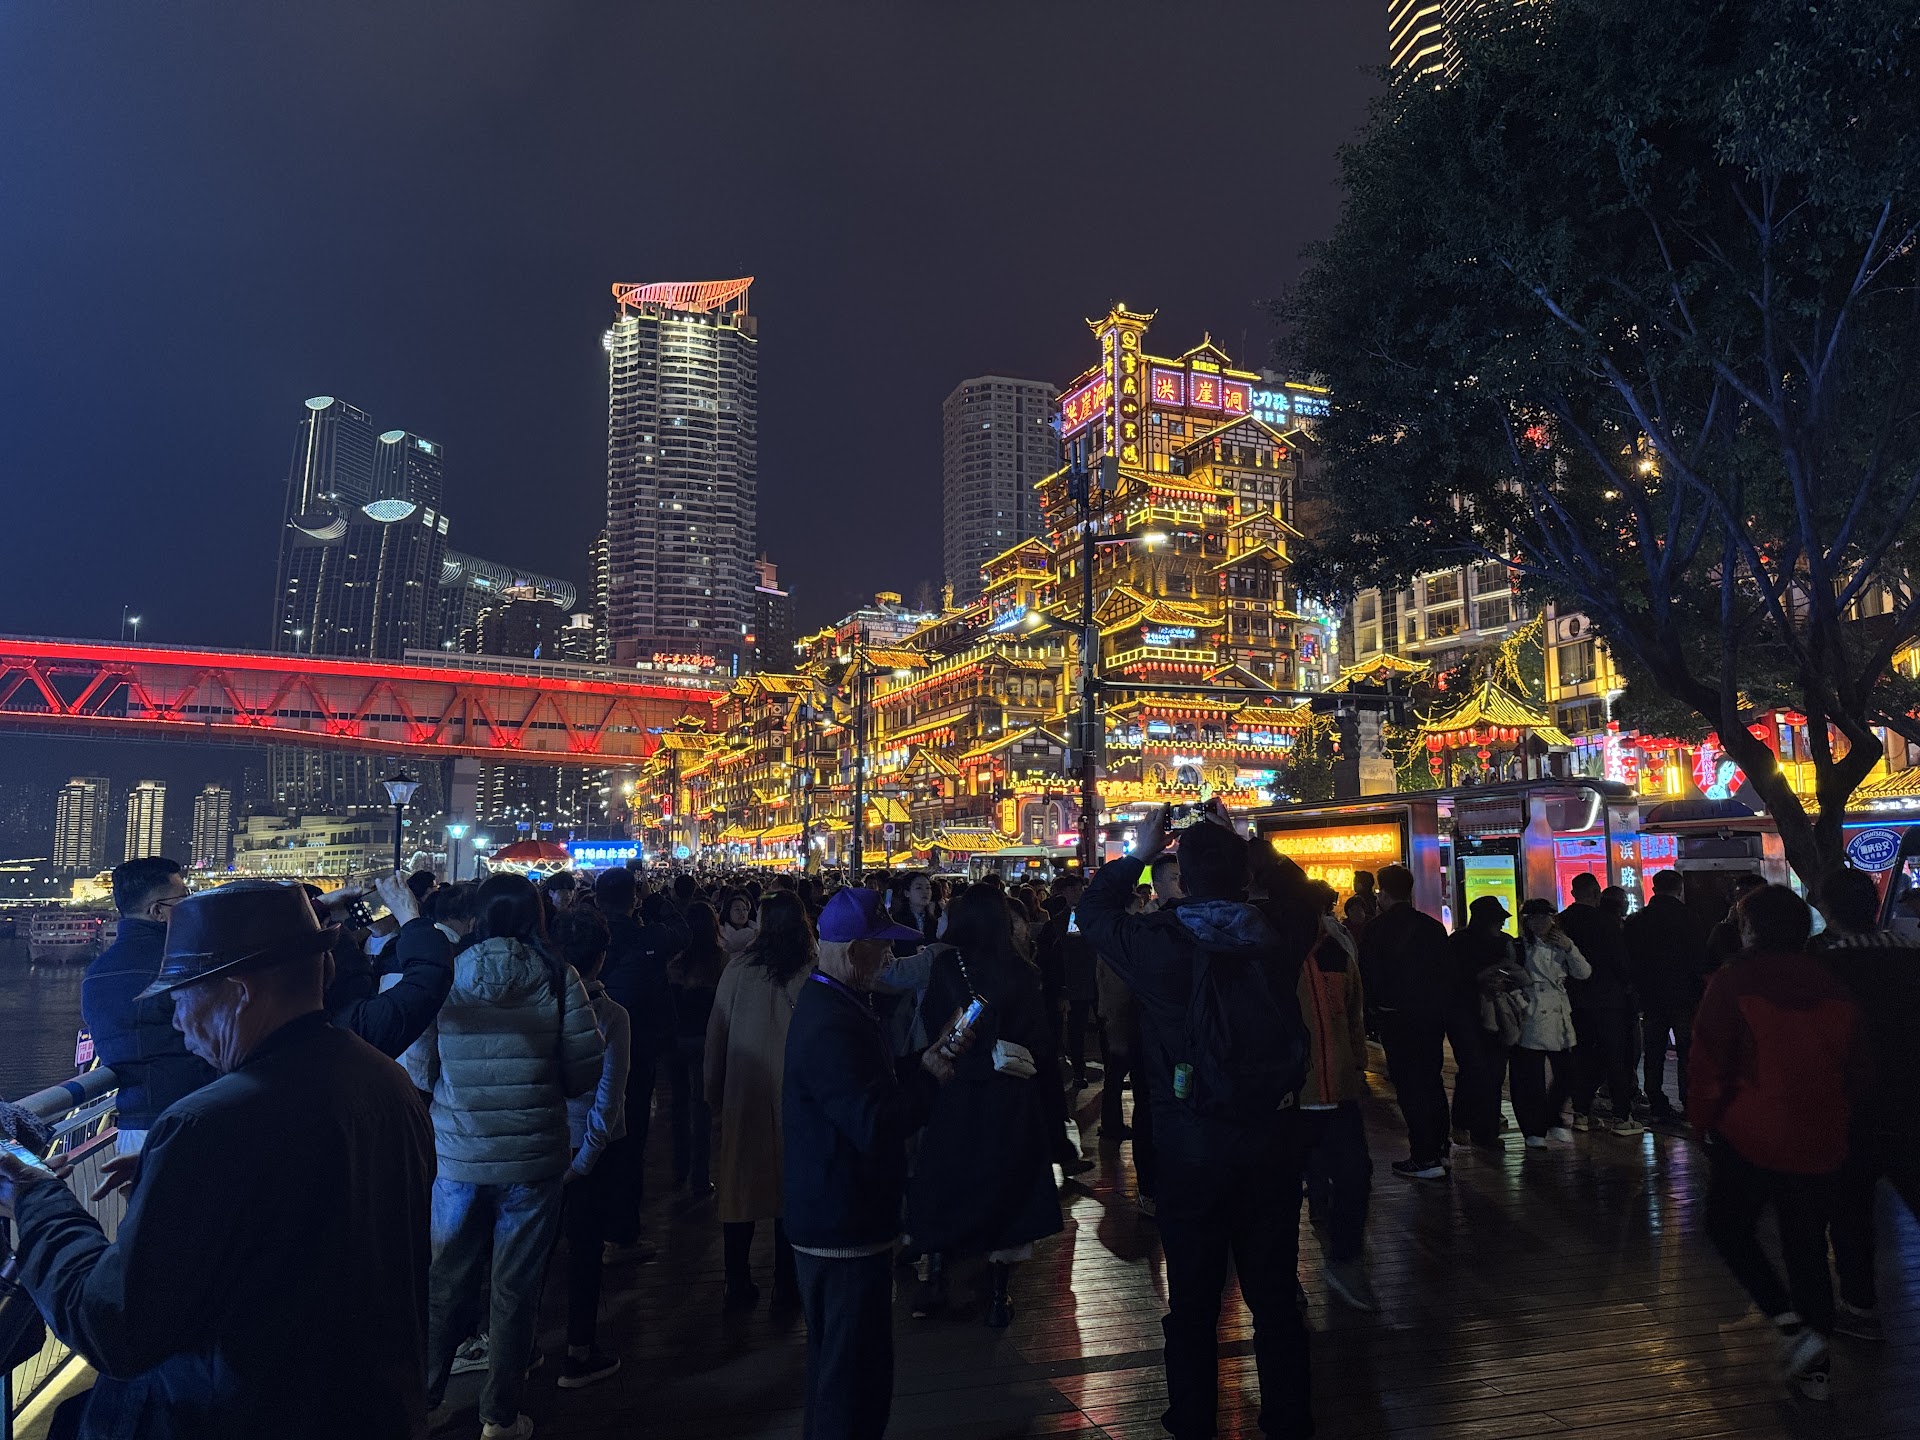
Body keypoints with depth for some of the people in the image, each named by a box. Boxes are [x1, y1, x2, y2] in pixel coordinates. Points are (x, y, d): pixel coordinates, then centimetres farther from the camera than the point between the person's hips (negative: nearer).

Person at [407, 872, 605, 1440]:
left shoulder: (444, 977, -6)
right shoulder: (557, 978, -9)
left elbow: (415, 1070, -2)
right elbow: (586, 1071, -9)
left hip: (457, 1155, 1)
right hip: (534, 1158, -1)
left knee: (445, 1282, 18)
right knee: (515, 1287, 12)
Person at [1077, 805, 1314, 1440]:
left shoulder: (1159, 943, -14)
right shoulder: (1280, 940, -7)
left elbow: (1094, 912, 5)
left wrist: (1139, 853, 12)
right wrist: (1236, 844, 17)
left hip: (1191, 1142, -2)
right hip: (1274, 1132, 2)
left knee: (1192, 1298, 12)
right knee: (1275, 1292, 16)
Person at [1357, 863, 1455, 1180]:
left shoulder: (1376, 928, -10)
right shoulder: (1433, 926, 3)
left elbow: (1368, 976, -10)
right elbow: (1449, 972, 6)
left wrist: (1377, 1006, 6)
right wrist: (1439, 1004, 16)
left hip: (1397, 1017, -5)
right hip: (1433, 1013, 6)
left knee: (1409, 1084, -1)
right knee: (1432, 1079, 18)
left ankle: (1425, 1159, -1)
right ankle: (1439, 1149, 27)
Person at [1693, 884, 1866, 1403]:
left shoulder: (1733, 981, -11)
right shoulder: (1831, 986, 3)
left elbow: (1710, 1062, -12)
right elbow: (1857, 1066, 11)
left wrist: (1705, 1121, 2)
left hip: (1749, 1136, -5)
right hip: (1820, 1141, 5)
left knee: (1728, 1227, 14)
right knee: (1808, 1248, 15)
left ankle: (1792, 1325, -2)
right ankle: (1815, 1369, 19)